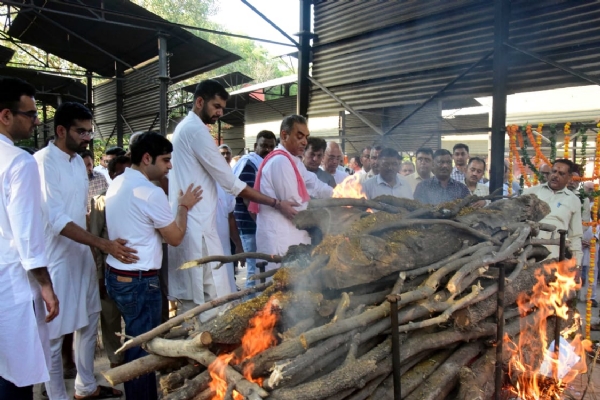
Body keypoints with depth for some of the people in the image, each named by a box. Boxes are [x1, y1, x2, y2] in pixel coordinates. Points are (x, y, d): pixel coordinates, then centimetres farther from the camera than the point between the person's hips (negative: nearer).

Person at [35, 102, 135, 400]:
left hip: (82, 253, 9)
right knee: (54, 333, 5)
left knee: (89, 322, 17)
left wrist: (94, 248, 16)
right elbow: (56, 219, -25)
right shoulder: (43, 161, -17)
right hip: (56, 259, -8)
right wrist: (104, 244, -31)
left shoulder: (78, 160, 8)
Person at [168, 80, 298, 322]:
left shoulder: (184, 128, 19)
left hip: (186, 223, 11)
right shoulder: (196, 130, -13)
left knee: (190, 298, 15)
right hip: (197, 226, -11)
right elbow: (230, 182, -16)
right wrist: (276, 204, -12)